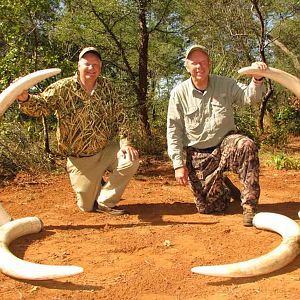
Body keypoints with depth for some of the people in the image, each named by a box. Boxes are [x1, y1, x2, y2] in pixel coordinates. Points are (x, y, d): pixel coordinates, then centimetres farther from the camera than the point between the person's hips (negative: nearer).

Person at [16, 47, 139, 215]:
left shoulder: (108, 87, -2)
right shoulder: (63, 88, -10)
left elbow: (119, 116, -4)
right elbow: (41, 106, -15)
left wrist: (125, 142, -17)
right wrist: (24, 98, -37)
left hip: (106, 149, 2)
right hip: (79, 158, -2)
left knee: (131, 161, -26)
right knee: (87, 206, 2)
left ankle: (105, 201, -3)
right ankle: (95, 184, 41)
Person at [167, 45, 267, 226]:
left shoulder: (225, 84, -1)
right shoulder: (179, 93, -5)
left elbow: (249, 96, -15)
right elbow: (174, 131, -4)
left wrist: (257, 79, -38)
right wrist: (179, 164, -9)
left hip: (225, 143, 0)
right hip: (198, 155, 0)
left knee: (247, 146, -36)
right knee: (208, 207, 1)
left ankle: (250, 206, -25)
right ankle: (222, 187, 38)